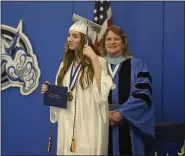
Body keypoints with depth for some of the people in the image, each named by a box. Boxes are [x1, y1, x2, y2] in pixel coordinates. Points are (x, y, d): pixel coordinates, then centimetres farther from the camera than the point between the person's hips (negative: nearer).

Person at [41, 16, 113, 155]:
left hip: (88, 122, -5)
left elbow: (102, 89, -23)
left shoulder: (98, 62, -6)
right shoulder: (66, 63, 12)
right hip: (67, 122, 6)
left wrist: (94, 58, -22)